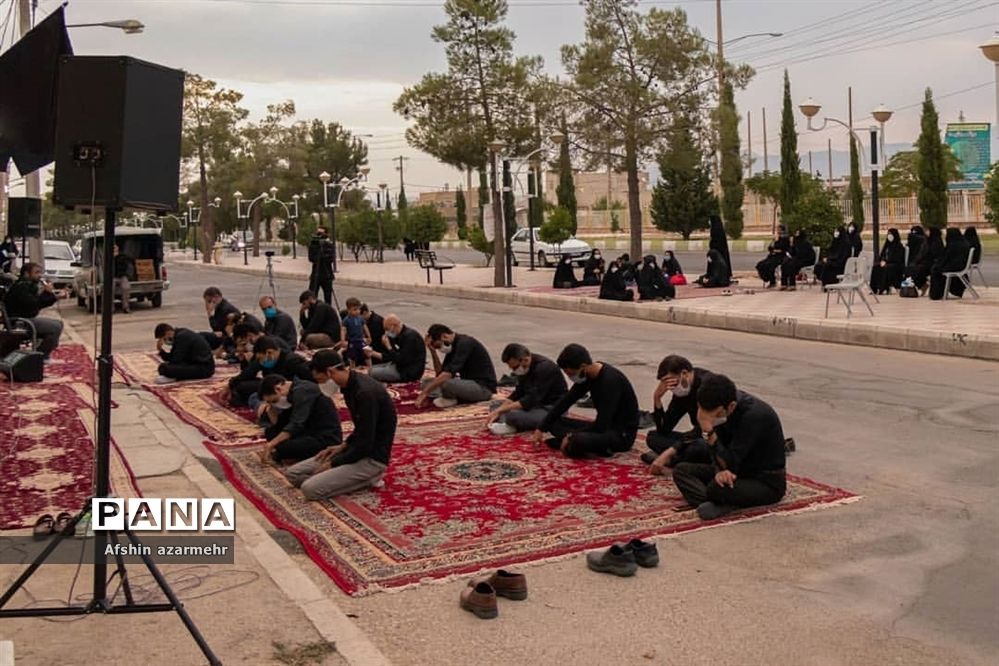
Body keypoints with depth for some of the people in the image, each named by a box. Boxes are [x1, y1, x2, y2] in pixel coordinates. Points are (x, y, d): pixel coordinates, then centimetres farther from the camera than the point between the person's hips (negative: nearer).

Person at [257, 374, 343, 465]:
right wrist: (270, 408, -5)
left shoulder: (302, 391, -17)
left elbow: (296, 425, -25)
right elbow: (278, 424, 12)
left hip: (327, 437, -10)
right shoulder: (293, 392, 11)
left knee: (282, 448, -28)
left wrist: (271, 444, -24)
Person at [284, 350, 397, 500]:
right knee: (293, 473, 5)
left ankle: (367, 478, -4)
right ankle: (362, 477, 5)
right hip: (358, 450, 10)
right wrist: (343, 446, 7)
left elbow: (365, 445, -23)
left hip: (372, 458, -10)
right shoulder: (351, 385, 5)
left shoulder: (365, 393, -26)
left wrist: (333, 464, -12)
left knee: (310, 489, -21)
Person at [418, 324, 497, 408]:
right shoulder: (452, 345, 8)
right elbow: (440, 373, 7)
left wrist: (425, 393, -27)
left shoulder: (464, 343, -20)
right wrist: (433, 351, -3)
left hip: (484, 388, -9)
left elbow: (448, 374, -29)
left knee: (446, 383, -34)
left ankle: (450, 399, -5)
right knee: (427, 382, 4)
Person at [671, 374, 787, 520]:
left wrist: (709, 432, -35)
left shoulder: (755, 416, -27)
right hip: (742, 471, 9)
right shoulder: (720, 407, -5)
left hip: (768, 482, -8)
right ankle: (718, 504, -22)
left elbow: (730, 463, -27)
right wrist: (719, 470, -21)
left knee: (717, 488, -36)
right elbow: (719, 451, 0)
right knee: (681, 470, -5)